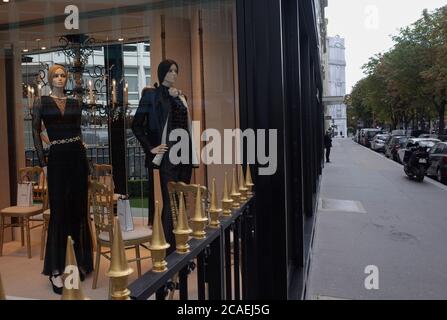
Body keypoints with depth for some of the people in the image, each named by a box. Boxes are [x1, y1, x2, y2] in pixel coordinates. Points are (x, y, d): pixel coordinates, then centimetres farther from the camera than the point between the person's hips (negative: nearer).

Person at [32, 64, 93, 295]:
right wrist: (43, 163, -7)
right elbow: (36, 133, 0)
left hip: (78, 157, 3)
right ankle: (55, 269, 5)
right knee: (59, 211, -4)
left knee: (79, 209, 7)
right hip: (57, 158, -3)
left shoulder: (74, 103, 12)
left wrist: (84, 158, 9)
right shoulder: (41, 102, 3)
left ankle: (81, 261, 20)